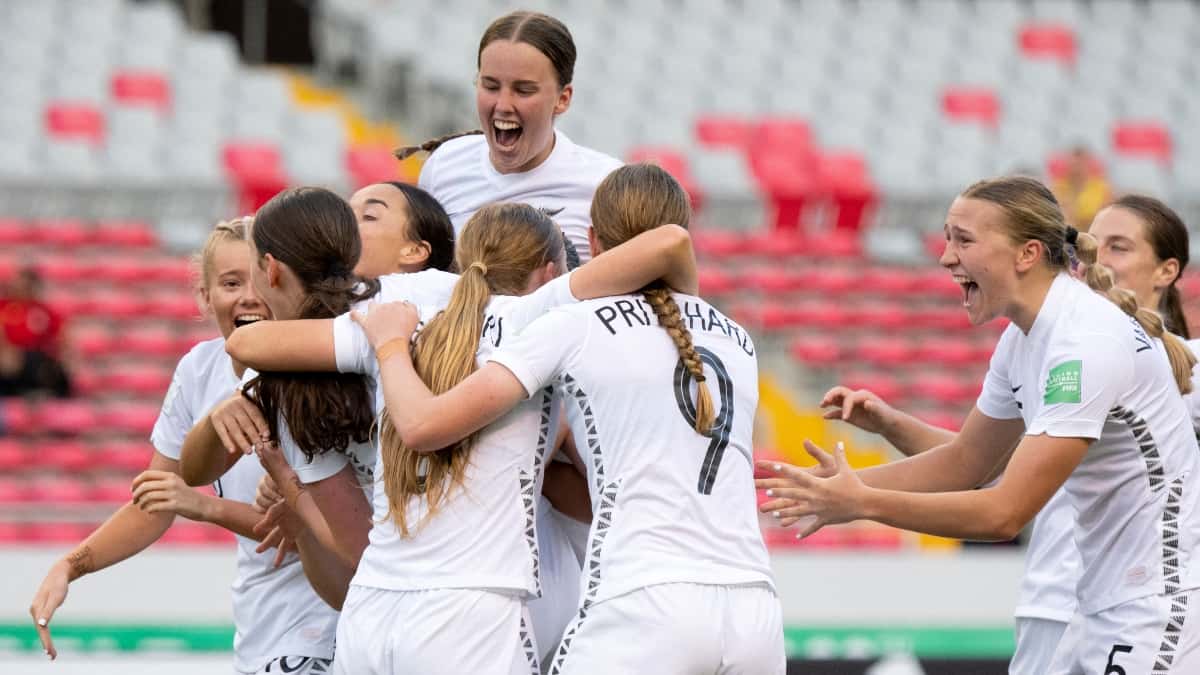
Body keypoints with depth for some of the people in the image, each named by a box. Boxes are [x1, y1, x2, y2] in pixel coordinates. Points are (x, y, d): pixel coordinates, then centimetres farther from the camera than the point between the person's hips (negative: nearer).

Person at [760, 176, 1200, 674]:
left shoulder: (1087, 343, -22)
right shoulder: (1022, 337, 7)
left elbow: (1005, 512, -25)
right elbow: (962, 463, 17)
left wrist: (861, 503, -22)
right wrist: (835, 487, 5)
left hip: (1160, 608, -9)